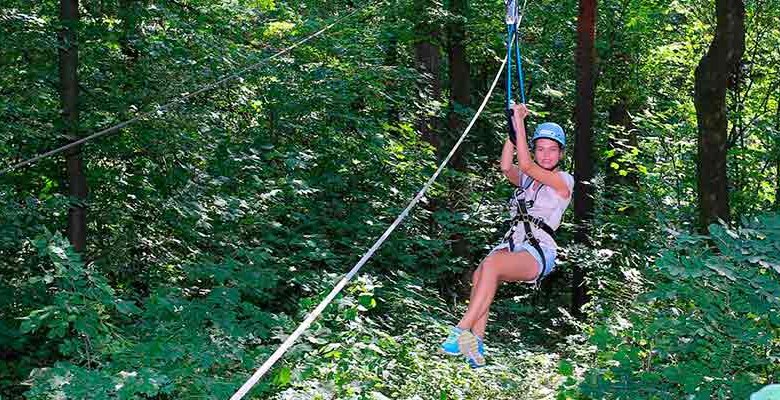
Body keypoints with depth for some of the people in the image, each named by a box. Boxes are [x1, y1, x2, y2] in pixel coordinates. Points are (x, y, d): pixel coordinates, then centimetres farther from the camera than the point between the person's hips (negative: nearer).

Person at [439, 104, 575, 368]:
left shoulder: (563, 181, 3)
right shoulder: (526, 179, 22)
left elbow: (525, 165, -10)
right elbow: (506, 168, 0)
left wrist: (520, 122, -9)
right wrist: (513, 127, -3)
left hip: (538, 252, -6)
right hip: (512, 244, 6)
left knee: (491, 263, -34)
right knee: (480, 276, -27)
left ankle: (462, 331, -37)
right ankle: (476, 345, -33)